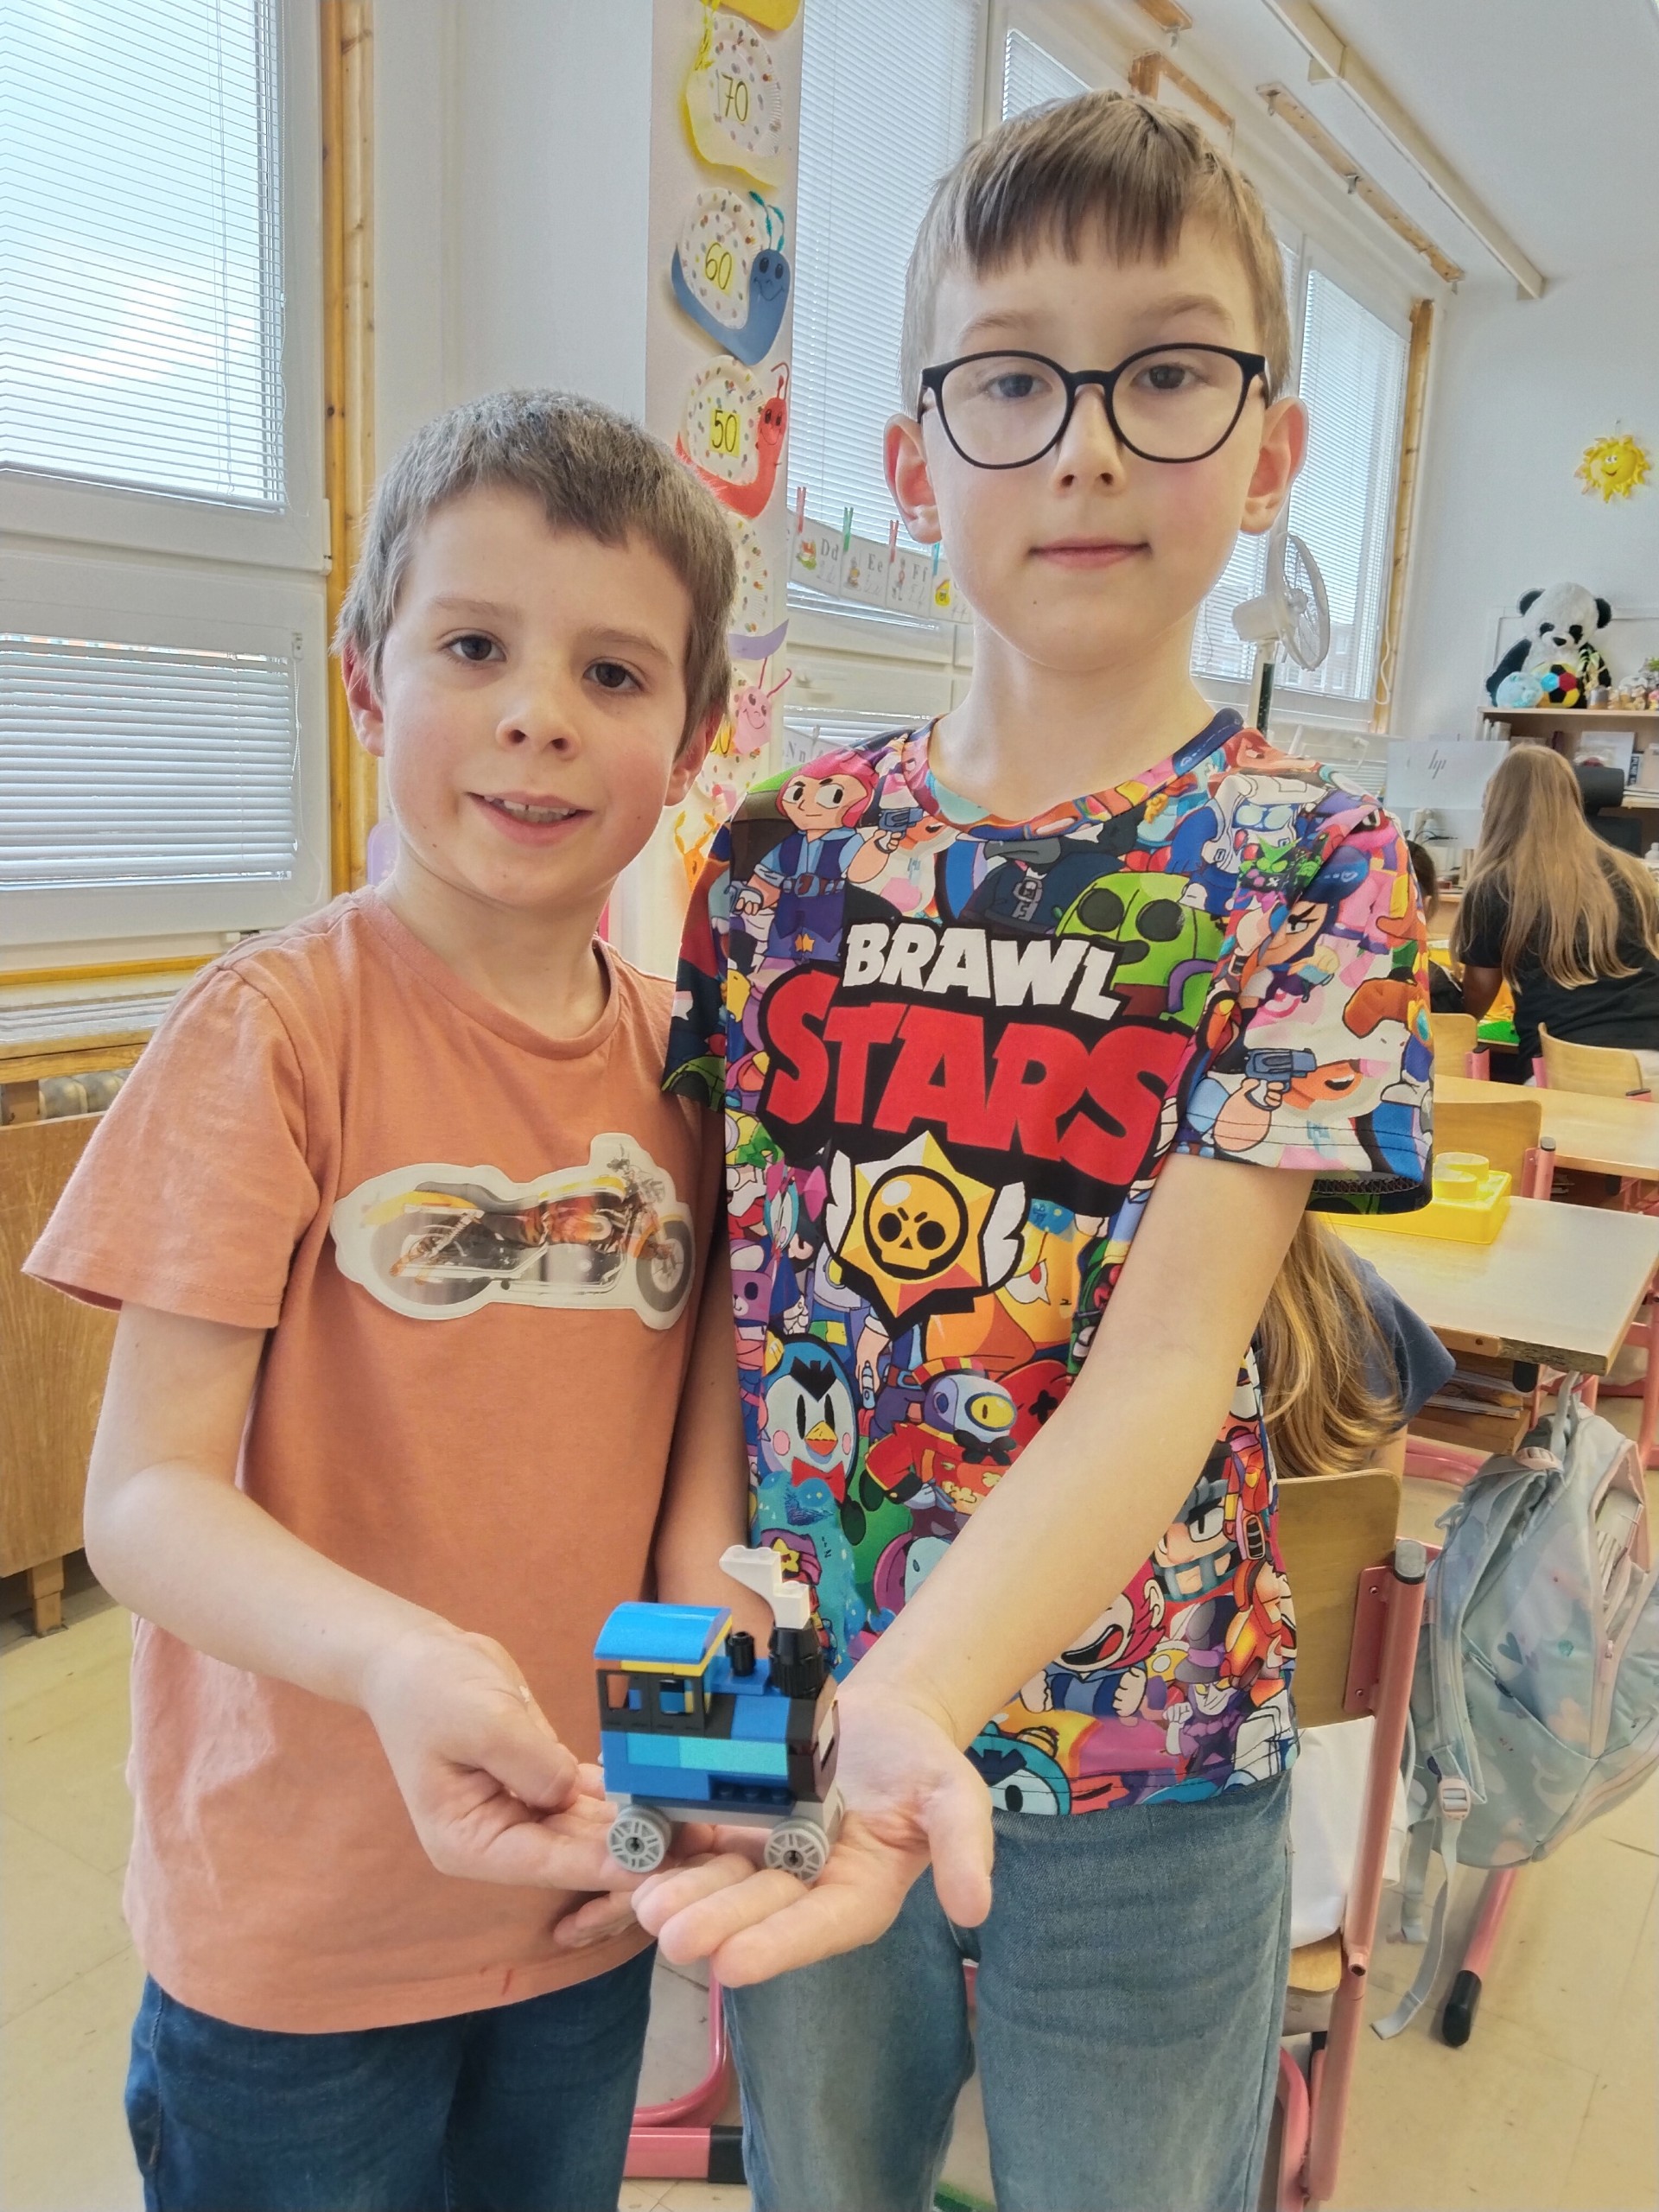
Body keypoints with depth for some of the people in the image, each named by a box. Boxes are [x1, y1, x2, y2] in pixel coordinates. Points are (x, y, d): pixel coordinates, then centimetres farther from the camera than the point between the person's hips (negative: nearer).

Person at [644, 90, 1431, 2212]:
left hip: (1138, 1769, -2)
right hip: (801, 1720, 3)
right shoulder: (783, 844, -4)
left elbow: (1170, 1351, -23)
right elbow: (718, 1263, 0)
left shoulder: (1309, 867, -13)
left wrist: (919, 1692, -35)